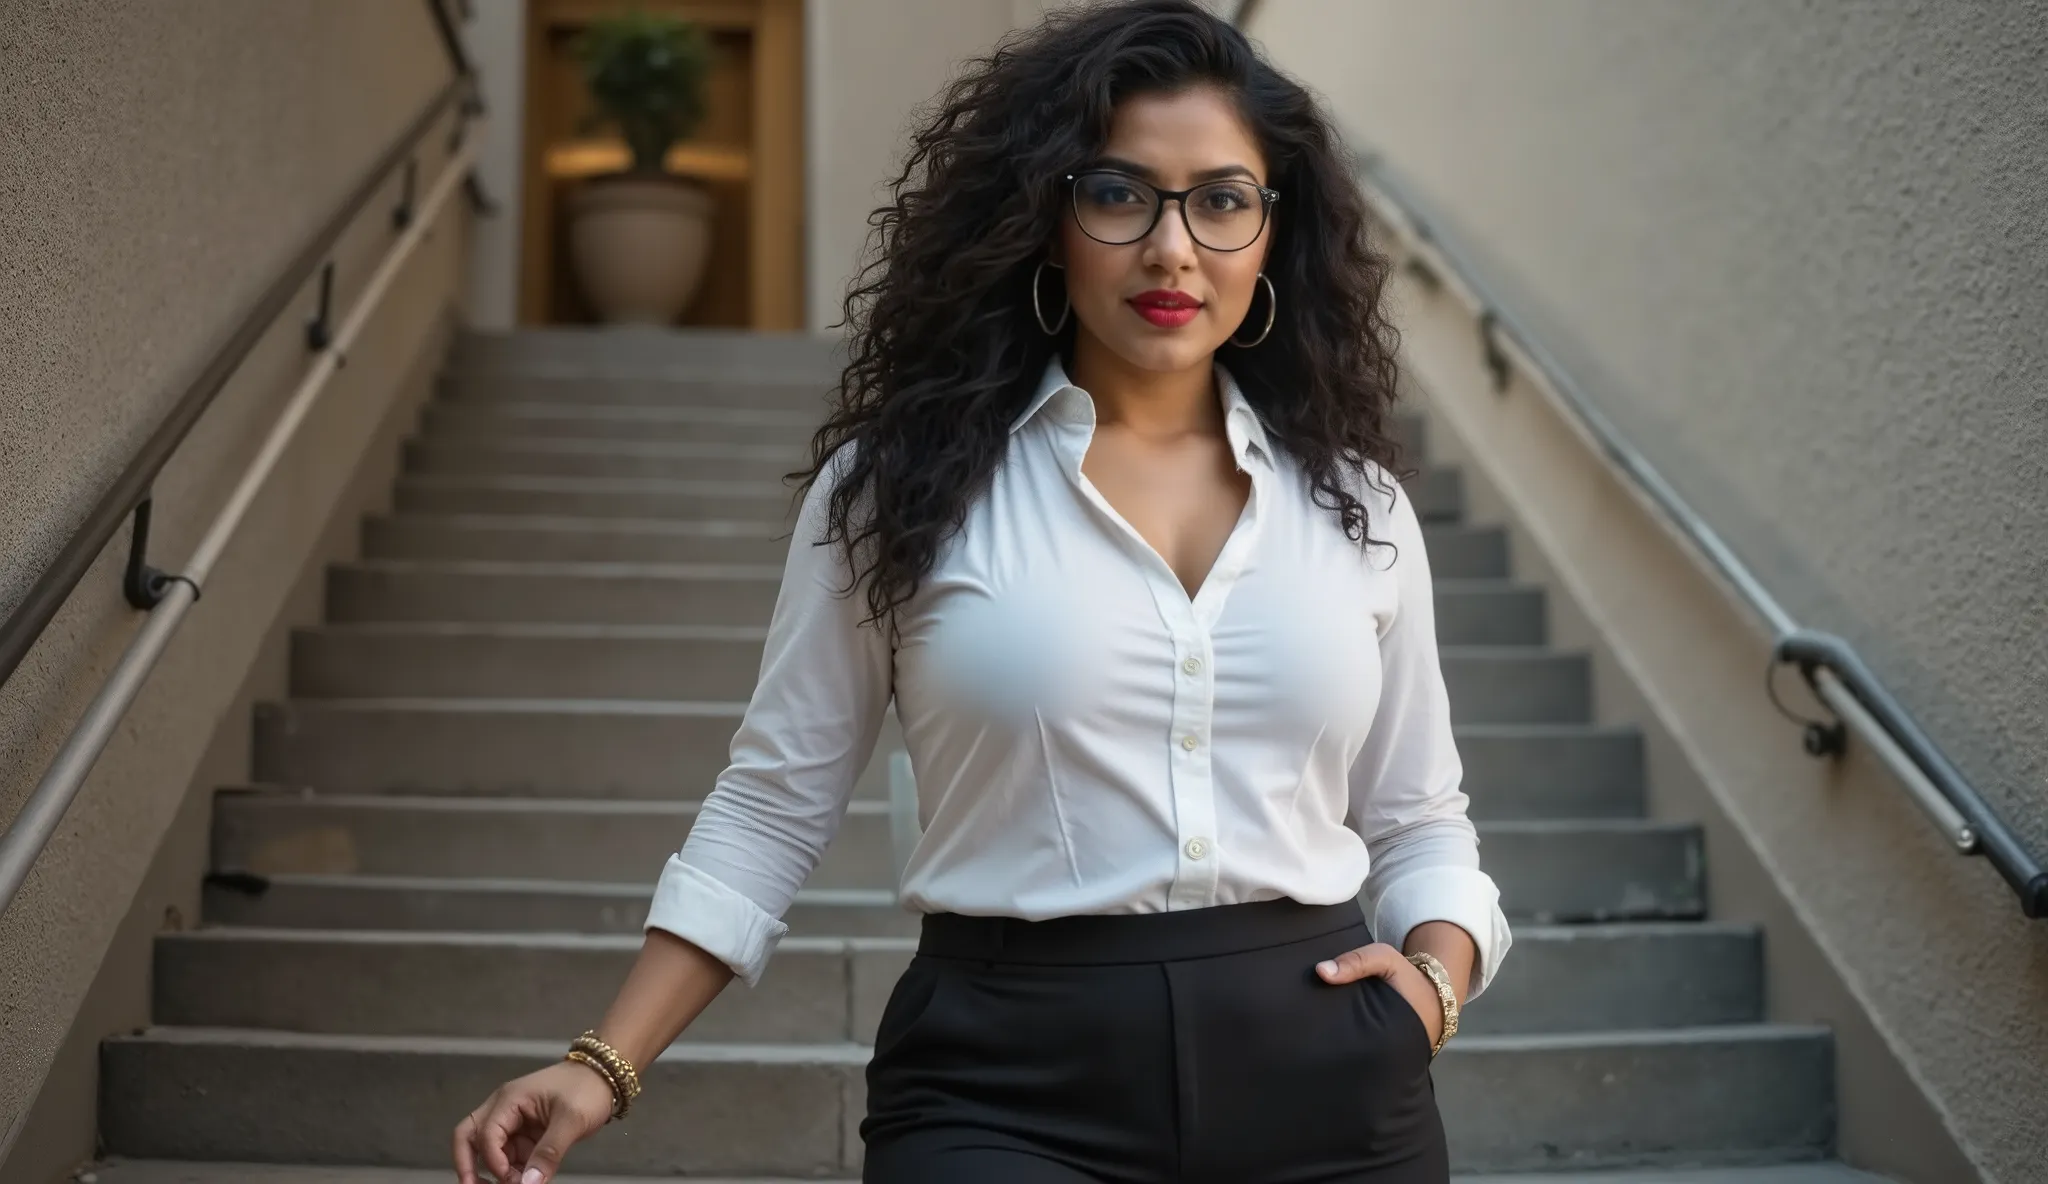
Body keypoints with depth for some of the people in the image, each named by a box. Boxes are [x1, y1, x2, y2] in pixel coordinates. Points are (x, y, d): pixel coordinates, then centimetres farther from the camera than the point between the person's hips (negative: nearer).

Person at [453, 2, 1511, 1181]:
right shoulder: (907, 475, -2)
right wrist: (606, 1064, -5)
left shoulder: (1350, 500, 6)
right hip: (1007, 1089, -2)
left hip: (1328, 1086, 3)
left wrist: (1436, 971, -4)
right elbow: (775, 804, 1)